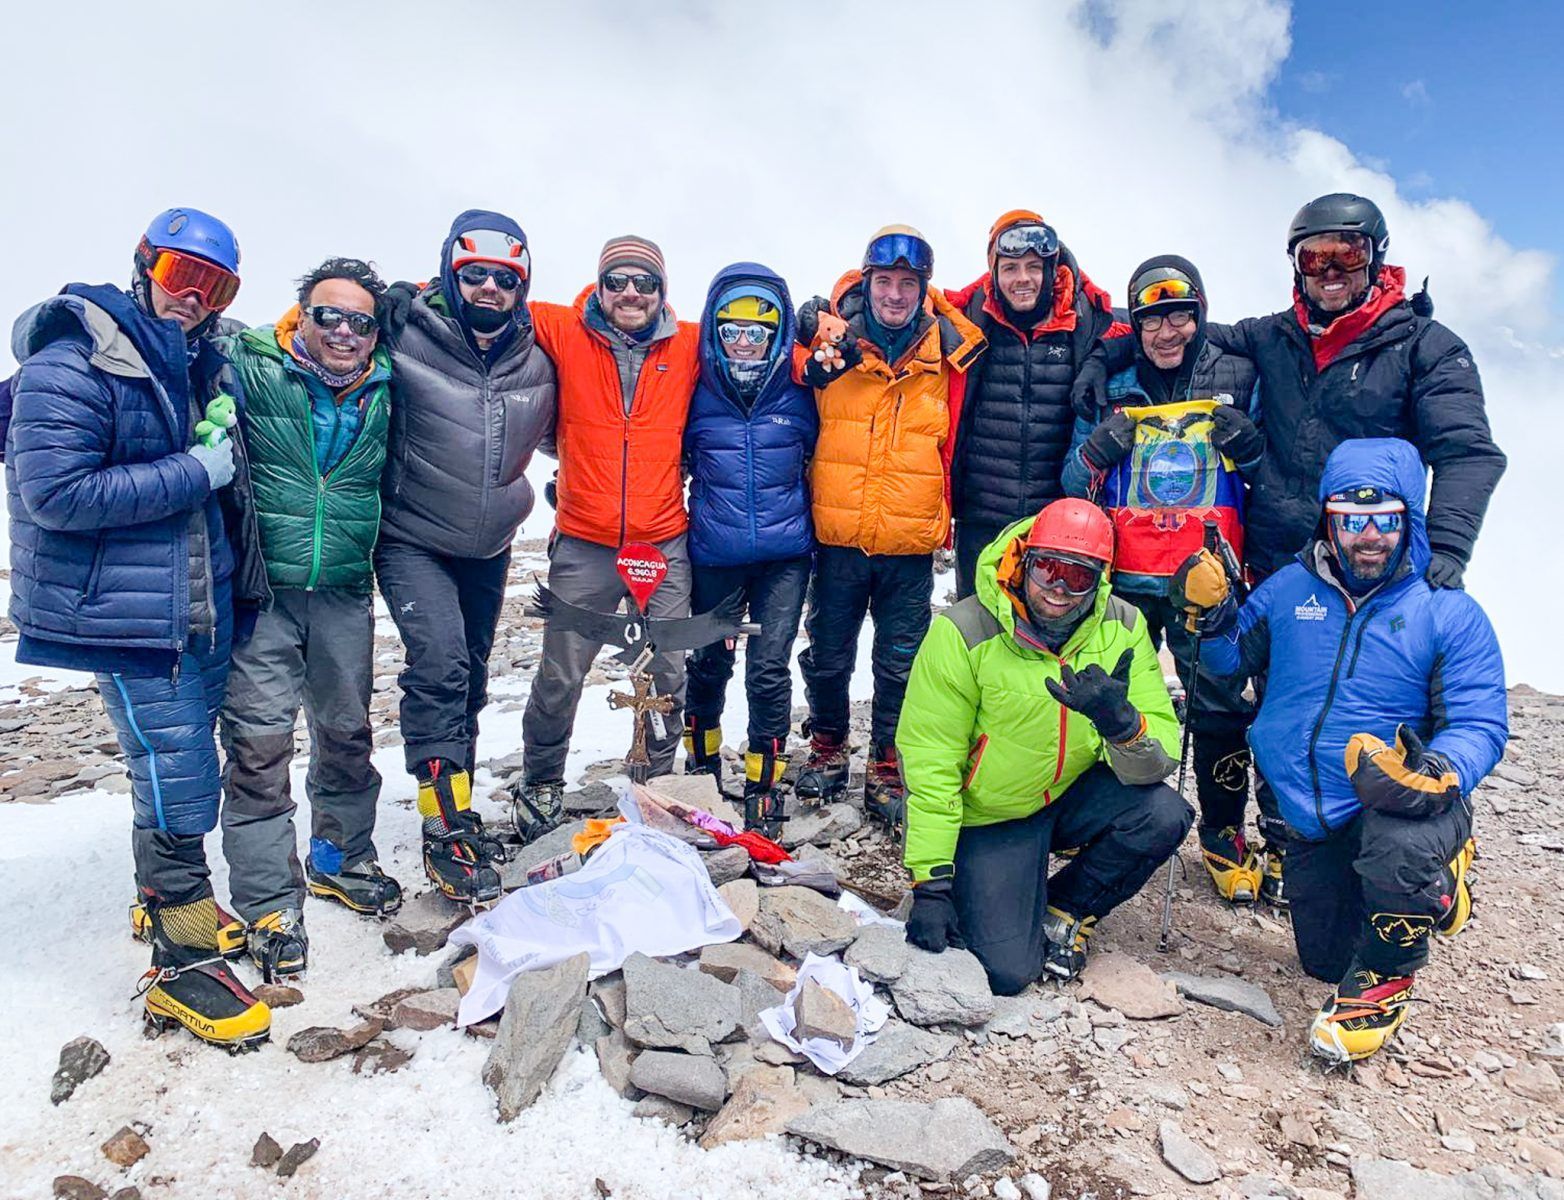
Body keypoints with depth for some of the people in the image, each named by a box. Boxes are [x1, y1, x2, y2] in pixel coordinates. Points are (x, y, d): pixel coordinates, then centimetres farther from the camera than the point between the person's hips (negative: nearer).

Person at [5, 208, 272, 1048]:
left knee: (181, 770, 19)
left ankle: (171, 899, 40)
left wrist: (226, 439, 6)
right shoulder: (70, 365, -13)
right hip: (124, 615, -8)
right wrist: (195, 471, -18)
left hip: (203, 609, 8)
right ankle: (180, 966, 11)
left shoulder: (198, 365, 11)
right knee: (179, 782, -5)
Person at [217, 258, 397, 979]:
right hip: (259, 588, -4)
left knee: (347, 731, 14)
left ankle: (340, 859, 36)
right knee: (260, 741, -4)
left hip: (344, 590, 4)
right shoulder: (249, 367, -6)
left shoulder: (387, 392, 5)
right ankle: (269, 901, 11)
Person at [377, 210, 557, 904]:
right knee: (439, 664, -21)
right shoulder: (406, 335, -12)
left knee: (470, 678, 13)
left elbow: (554, 432, 18)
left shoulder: (536, 360, 1)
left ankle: (457, 813, 30)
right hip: (413, 541, -5)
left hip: (489, 548, 5)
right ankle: (446, 831, -13)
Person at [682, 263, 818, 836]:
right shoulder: (697, 395, -2)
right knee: (708, 664, 14)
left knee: (769, 670, -5)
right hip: (713, 555, 1)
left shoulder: (799, 394, -1)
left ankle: (764, 786, 11)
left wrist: (821, 537, 13)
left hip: (784, 556, -1)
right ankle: (701, 765, 36)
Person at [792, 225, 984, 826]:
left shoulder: (947, 351, 0)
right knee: (827, 655, 13)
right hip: (837, 535, 0)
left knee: (901, 663, 8)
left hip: (911, 543, 0)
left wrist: (943, 516, 7)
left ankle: (888, 769, 24)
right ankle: (827, 749, 35)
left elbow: (954, 442, 9)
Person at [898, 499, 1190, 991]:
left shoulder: (1122, 627, -11)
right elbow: (929, 763, -17)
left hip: (1075, 796, 4)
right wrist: (931, 883, -19)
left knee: (1165, 815, -24)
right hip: (991, 818, -3)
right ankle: (970, 894, 20)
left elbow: (1156, 760, -15)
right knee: (1007, 972, -15)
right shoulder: (964, 632, -21)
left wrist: (1121, 722, -39)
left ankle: (1065, 909, 3)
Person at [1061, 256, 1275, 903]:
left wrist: (1251, 448, -10)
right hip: (1124, 576, 1)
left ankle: (1224, 839, 16)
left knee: (1220, 705, -1)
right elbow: (1074, 485, 10)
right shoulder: (1112, 388, 7)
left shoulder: (1238, 380, 5)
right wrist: (1093, 455, -11)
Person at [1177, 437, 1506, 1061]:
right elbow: (1235, 657, 10)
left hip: (1404, 808, -4)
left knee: (1400, 847, -41)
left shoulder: (1450, 614, -11)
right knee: (1325, 960, 17)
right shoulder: (1290, 588, 0)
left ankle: (1386, 977, -7)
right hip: (1313, 822, 4)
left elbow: (1479, 725, -15)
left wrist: (1437, 773, -36)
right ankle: (1430, 889, 49)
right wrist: (1212, 612, -11)